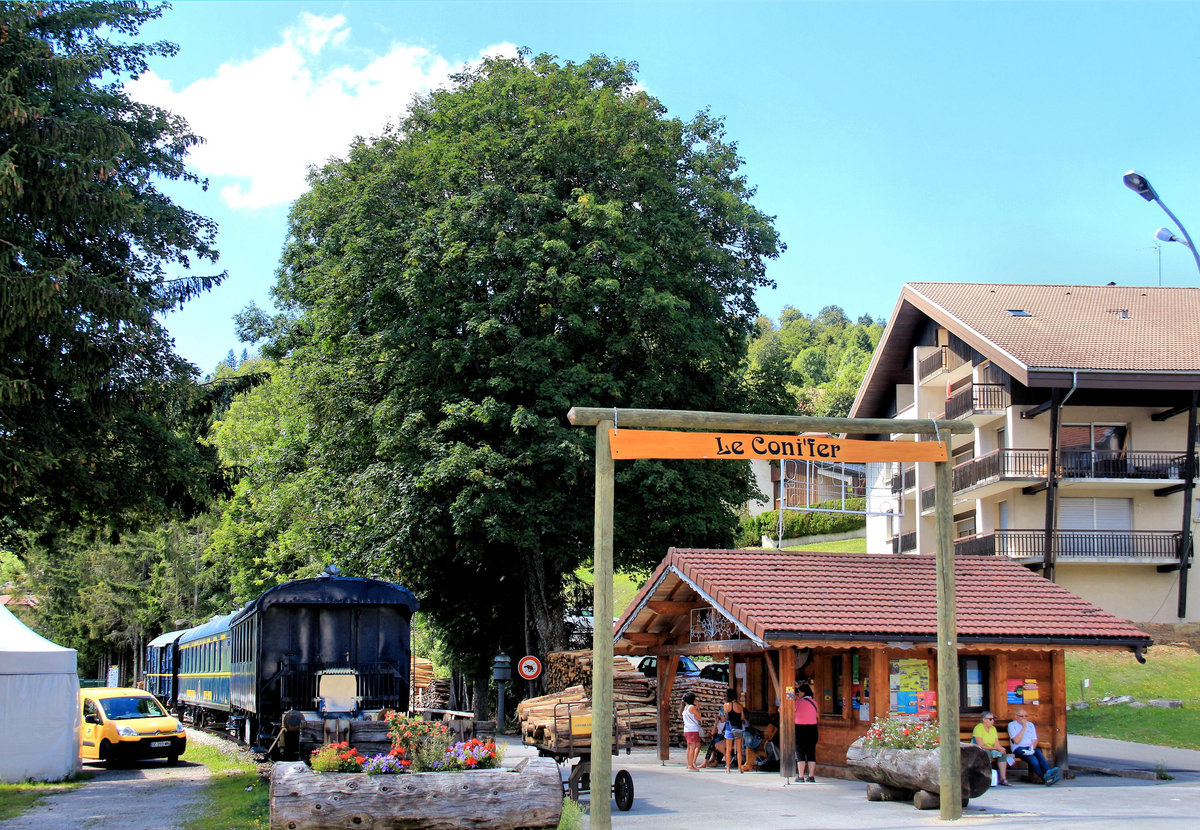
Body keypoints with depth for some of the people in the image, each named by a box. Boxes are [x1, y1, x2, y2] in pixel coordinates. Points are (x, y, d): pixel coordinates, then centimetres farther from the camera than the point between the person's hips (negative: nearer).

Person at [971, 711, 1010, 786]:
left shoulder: (993, 728, 10)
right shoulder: (978, 728, -13)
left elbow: (997, 744, 5)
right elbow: (980, 745, -20)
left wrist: (1000, 748, -19)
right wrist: (995, 748, -23)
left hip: (991, 750, 7)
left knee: (1003, 754, -17)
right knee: (987, 753, -36)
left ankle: (1003, 779, -22)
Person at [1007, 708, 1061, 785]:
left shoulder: (1030, 724, 21)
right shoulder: (1012, 725, 6)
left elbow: (1034, 740, 15)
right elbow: (1016, 741, -7)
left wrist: (1032, 748, -7)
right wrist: (1024, 727, -7)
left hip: (1030, 747, 4)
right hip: (1019, 748, -4)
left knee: (1038, 752, -32)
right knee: (1032, 758, -34)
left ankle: (1047, 772, -55)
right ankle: (1045, 778, -51)